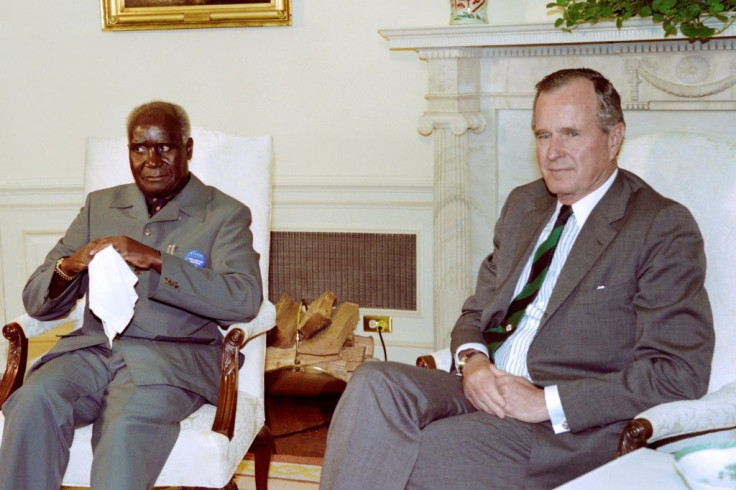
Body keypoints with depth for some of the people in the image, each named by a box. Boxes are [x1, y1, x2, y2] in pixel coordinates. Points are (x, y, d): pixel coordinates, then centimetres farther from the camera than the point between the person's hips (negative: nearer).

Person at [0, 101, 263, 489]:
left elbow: (244, 299, -10)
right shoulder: (100, 206, 20)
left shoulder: (225, 214, 8)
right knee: (34, 402, -28)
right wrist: (67, 267, -8)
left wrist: (156, 260, -18)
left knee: (128, 425, -34)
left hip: (172, 357, -3)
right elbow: (36, 302, 16)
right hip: (91, 349, 4)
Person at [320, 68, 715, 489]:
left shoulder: (663, 228, -4)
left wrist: (548, 401, -16)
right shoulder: (523, 204, 17)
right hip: (485, 389, 6)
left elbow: (682, 372, -12)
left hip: (571, 429, -6)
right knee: (375, 384, -25)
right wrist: (472, 360, -4)